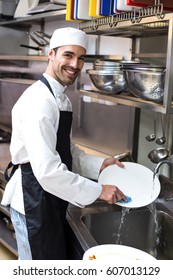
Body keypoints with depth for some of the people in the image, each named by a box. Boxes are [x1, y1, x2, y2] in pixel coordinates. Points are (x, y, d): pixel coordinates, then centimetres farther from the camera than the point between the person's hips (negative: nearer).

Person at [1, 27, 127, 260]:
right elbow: (48, 171, -30)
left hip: (52, 201, 10)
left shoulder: (62, 99, 10)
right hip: (34, 203, -9)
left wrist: (99, 164, 0)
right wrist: (98, 191, -21)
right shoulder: (39, 101, -23)